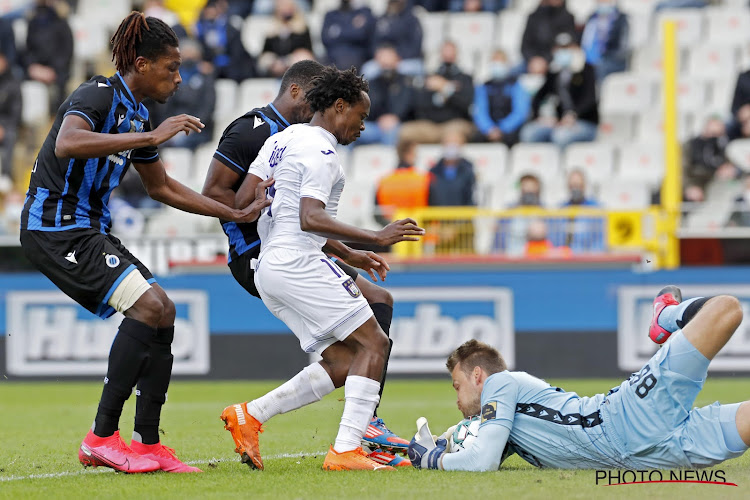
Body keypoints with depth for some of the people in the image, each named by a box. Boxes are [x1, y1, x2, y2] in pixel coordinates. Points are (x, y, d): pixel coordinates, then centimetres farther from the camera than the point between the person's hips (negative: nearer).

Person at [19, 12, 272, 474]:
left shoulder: (137, 115, 15)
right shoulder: (98, 95, -13)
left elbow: (161, 187, 27)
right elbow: (66, 144, -35)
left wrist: (236, 214, 24)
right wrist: (150, 137, -34)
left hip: (89, 229, 10)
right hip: (56, 226, -10)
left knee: (163, 312, 3)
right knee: (148, 305, -20)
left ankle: (148, 444, 5)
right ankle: (101, 439, -17)